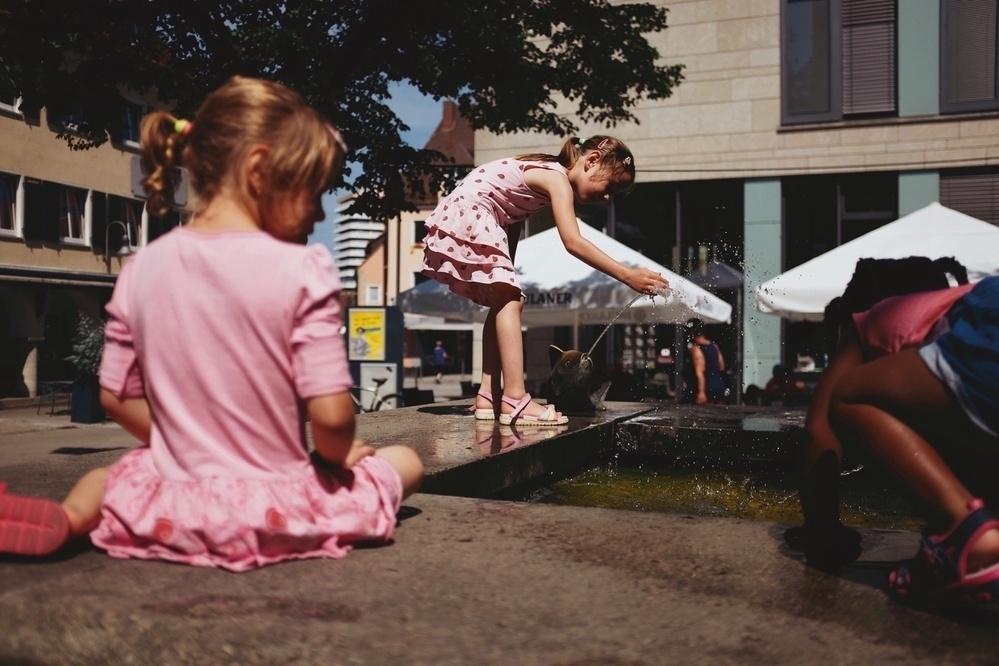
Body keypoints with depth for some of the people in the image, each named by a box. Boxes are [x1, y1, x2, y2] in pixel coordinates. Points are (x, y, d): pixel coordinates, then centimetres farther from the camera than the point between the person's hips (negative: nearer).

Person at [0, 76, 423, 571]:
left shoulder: (143, 268, -2)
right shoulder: (302, 269, -16)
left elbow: (116, 398, 4)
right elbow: (331, 415, -20)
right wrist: (336, 456, 1)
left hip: (174, 504, 3)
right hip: (274, 513, -2)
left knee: (108, 476, 36)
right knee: (405, 460, 20)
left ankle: (64, 516, 5)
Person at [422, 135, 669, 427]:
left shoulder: (546, 173, 13)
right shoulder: (557, 180, -16)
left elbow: (513, 223, 14)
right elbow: (573, 242, -27)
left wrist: (508, 278, 6)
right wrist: (627, 275, -28)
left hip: (467, 222, 10)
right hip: (469, 216, -10)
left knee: (504, 302, 10)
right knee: (508, 301, -15)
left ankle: (489, 396, 9)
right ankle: (515, 400, -22)